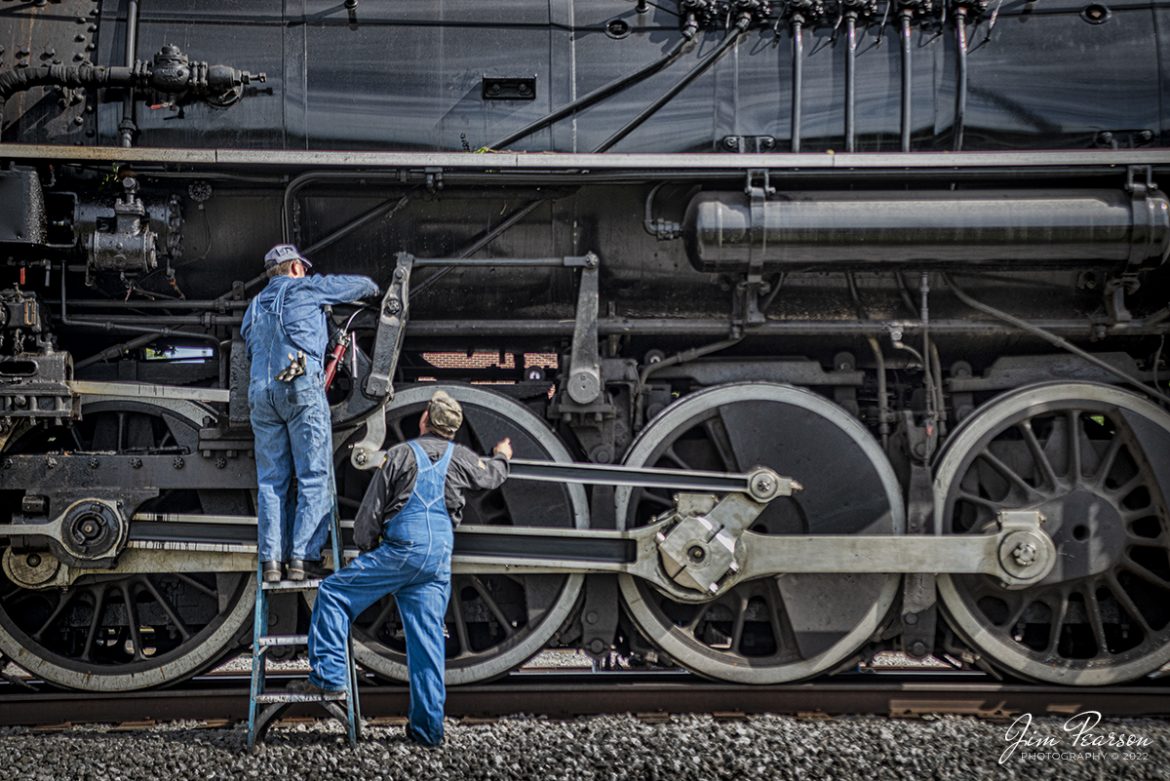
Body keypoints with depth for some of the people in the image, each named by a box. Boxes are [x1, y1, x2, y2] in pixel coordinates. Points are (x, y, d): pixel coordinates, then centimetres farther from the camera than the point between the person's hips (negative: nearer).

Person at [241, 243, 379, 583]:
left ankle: (271, 560, 1)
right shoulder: (305, 288, 11)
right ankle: (304, 558, -10)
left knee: (271, 479, 8)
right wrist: (371, 287, 44)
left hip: (261, 393, 5)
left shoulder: (254, 307, 26)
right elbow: (356, 284, 20)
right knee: (315, 477, -3)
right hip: (302, 388, -5)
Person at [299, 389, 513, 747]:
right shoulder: (461, 458, 13)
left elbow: (370, 510, 2)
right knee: (427, 639, 7)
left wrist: (365, 547, 18)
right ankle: (427, 726, 8)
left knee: (333, 593, 6)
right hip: (439, 558, 5)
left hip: (401, 549, -4)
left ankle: (329, 674, -3)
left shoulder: (400, 454, 2)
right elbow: (491, 474, 35)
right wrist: (502, 457, 58)